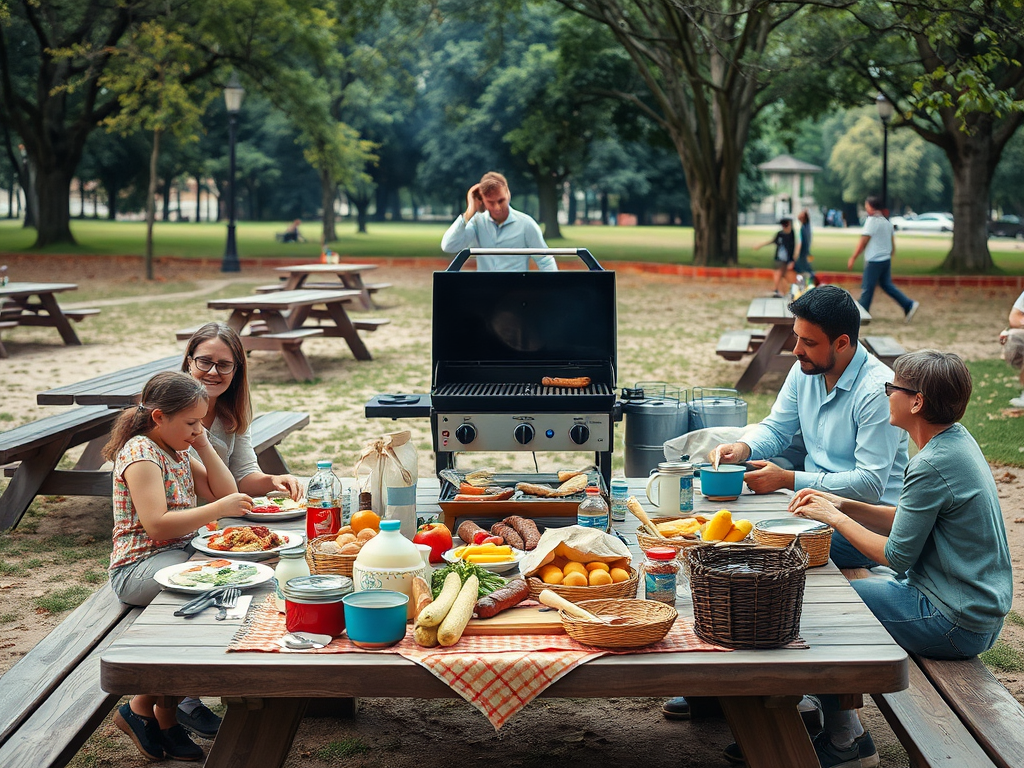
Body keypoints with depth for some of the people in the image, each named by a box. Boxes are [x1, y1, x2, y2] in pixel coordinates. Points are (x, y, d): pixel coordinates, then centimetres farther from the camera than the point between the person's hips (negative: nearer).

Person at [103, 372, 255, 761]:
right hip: (140, 565, -9)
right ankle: (144, 706, -11)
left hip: (180, 554, 9)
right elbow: (157, 525, -24)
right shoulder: (140, 453, -13)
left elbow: (225, 493, 13)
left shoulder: (179, 452, 15)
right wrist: (219, 509, -24)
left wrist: (203, 444, 5)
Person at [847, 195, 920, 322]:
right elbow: (893, 244, 16)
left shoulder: (872, 221, -14)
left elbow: (863, 242, -15)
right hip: (886, 259, 8)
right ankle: (909, 305, 5)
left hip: (874, 260, -8)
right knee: (887, 285, 14)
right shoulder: (887, 221, 12)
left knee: (867, 288, 0)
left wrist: (853, 258, -10)